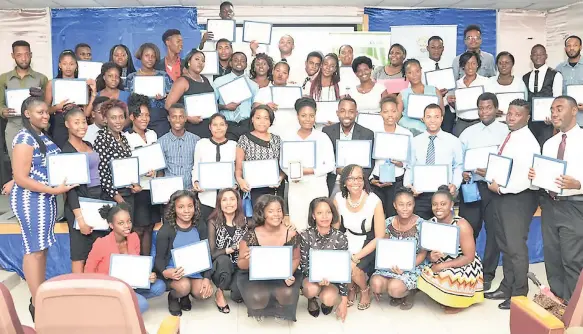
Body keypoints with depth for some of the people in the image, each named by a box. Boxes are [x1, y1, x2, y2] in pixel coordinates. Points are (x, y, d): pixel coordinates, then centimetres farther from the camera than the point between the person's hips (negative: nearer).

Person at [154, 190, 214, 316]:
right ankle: (173, 297, 6)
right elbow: (159, 258, -8)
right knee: (184, 286, -33)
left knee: (204, 293, -23)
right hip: (174, 272, -3)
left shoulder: (199, 227, -1)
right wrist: (165, 272, -32)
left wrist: (207, 278, -14)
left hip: (196, 271, 3)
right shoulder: (165, 230, -10)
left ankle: (185, 295, 14)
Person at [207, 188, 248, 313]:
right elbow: (211, 253, -13)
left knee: (238, 295, -28)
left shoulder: (244, 222, 0)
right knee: (224, 259, -36)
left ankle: (235, 290, 11)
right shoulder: (214, 222, -7)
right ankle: (219, 293, -10)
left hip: (240, 267, 1)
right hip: (221, 269, -1)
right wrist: (230, 249, -24)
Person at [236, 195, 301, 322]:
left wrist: (290, 274, -16)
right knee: (259, 297, -31)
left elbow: (295, 259, 4)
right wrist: (248, 260, -30)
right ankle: (260, 309, 11)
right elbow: (240, 264, -5)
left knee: (287, 294, -29)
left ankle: (278, 308, 12)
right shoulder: (251, 236, -15)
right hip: (255, 276, -1)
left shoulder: (291, 234, -11)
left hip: (282, 275, 2)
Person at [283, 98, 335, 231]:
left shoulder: (323, 138, -1)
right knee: (297, 225, 2)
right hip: (296, 188, 2)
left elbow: (330, 165, -4)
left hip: (318, 187, -2)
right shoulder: (289, 139, 5)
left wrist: (311, 171, -15)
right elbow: (283, 163, 7)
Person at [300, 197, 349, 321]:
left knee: (329, 299, -30)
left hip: (332, 279, 0)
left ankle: (326, 301, 11)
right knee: (312, 289, -34)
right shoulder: (306, 236, -16)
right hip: (311, 276, 0)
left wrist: (344, 301, -11)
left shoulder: (340, 238, -14)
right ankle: (312, 300, 6)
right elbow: (304, 265, -11)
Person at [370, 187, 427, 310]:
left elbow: (422, 253, -7)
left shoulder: (421, 224, -11)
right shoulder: (388, 223, -1)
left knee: (394, 288, -30)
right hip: (391, 265, 4)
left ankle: (409, 293, 6)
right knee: (376, 283, -25)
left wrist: (405, 268, -20)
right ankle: (396, 294, 7)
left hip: (413, 267, -3)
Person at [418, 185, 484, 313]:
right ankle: (446, 299, 8)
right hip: (442, 267, 5)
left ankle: (459, 302, 3)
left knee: (445, 281, -30)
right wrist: (432, 257, -22)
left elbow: (469, 257, -19)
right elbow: (427, 252, 3)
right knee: (425, 278, -19)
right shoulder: (431, 223, -6)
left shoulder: (461, 225, -21)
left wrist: (442, 265, -24)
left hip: (465, 268, -5)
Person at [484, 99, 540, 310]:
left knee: (516, 247, 2)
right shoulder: (508, 137, 10)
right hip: (501, 196, 9)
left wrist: (500, 188, -16)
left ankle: (519, 294, 17)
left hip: (518, 198, -9)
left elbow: (527, 179, -23)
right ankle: (506, 288, 31)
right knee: (504, 246, 17)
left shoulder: (528, 142, -17)